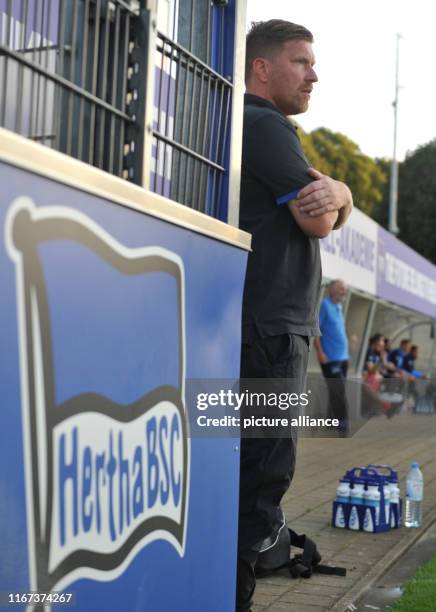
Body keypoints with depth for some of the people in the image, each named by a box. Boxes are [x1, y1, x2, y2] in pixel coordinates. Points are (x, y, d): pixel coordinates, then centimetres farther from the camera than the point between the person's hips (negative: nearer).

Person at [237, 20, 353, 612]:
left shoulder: (251, 128, 22)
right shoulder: (266, 125, -10)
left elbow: (338, 212, 16)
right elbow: (319, 221, -15)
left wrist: (337, 193, -6)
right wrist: (327, 196, 6)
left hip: (269, 323, 10)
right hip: (270, 324, -10)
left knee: (256, 465, 17)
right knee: (263, 467, -9)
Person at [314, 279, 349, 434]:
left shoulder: (338, 307, 15)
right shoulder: (325, 305, -9)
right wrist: (320, 353, -17)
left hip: (342, 356, 8)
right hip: (330, 357, -8)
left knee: (337, 392, 11)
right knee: (338, 392, -9)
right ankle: (343, 425, -6)